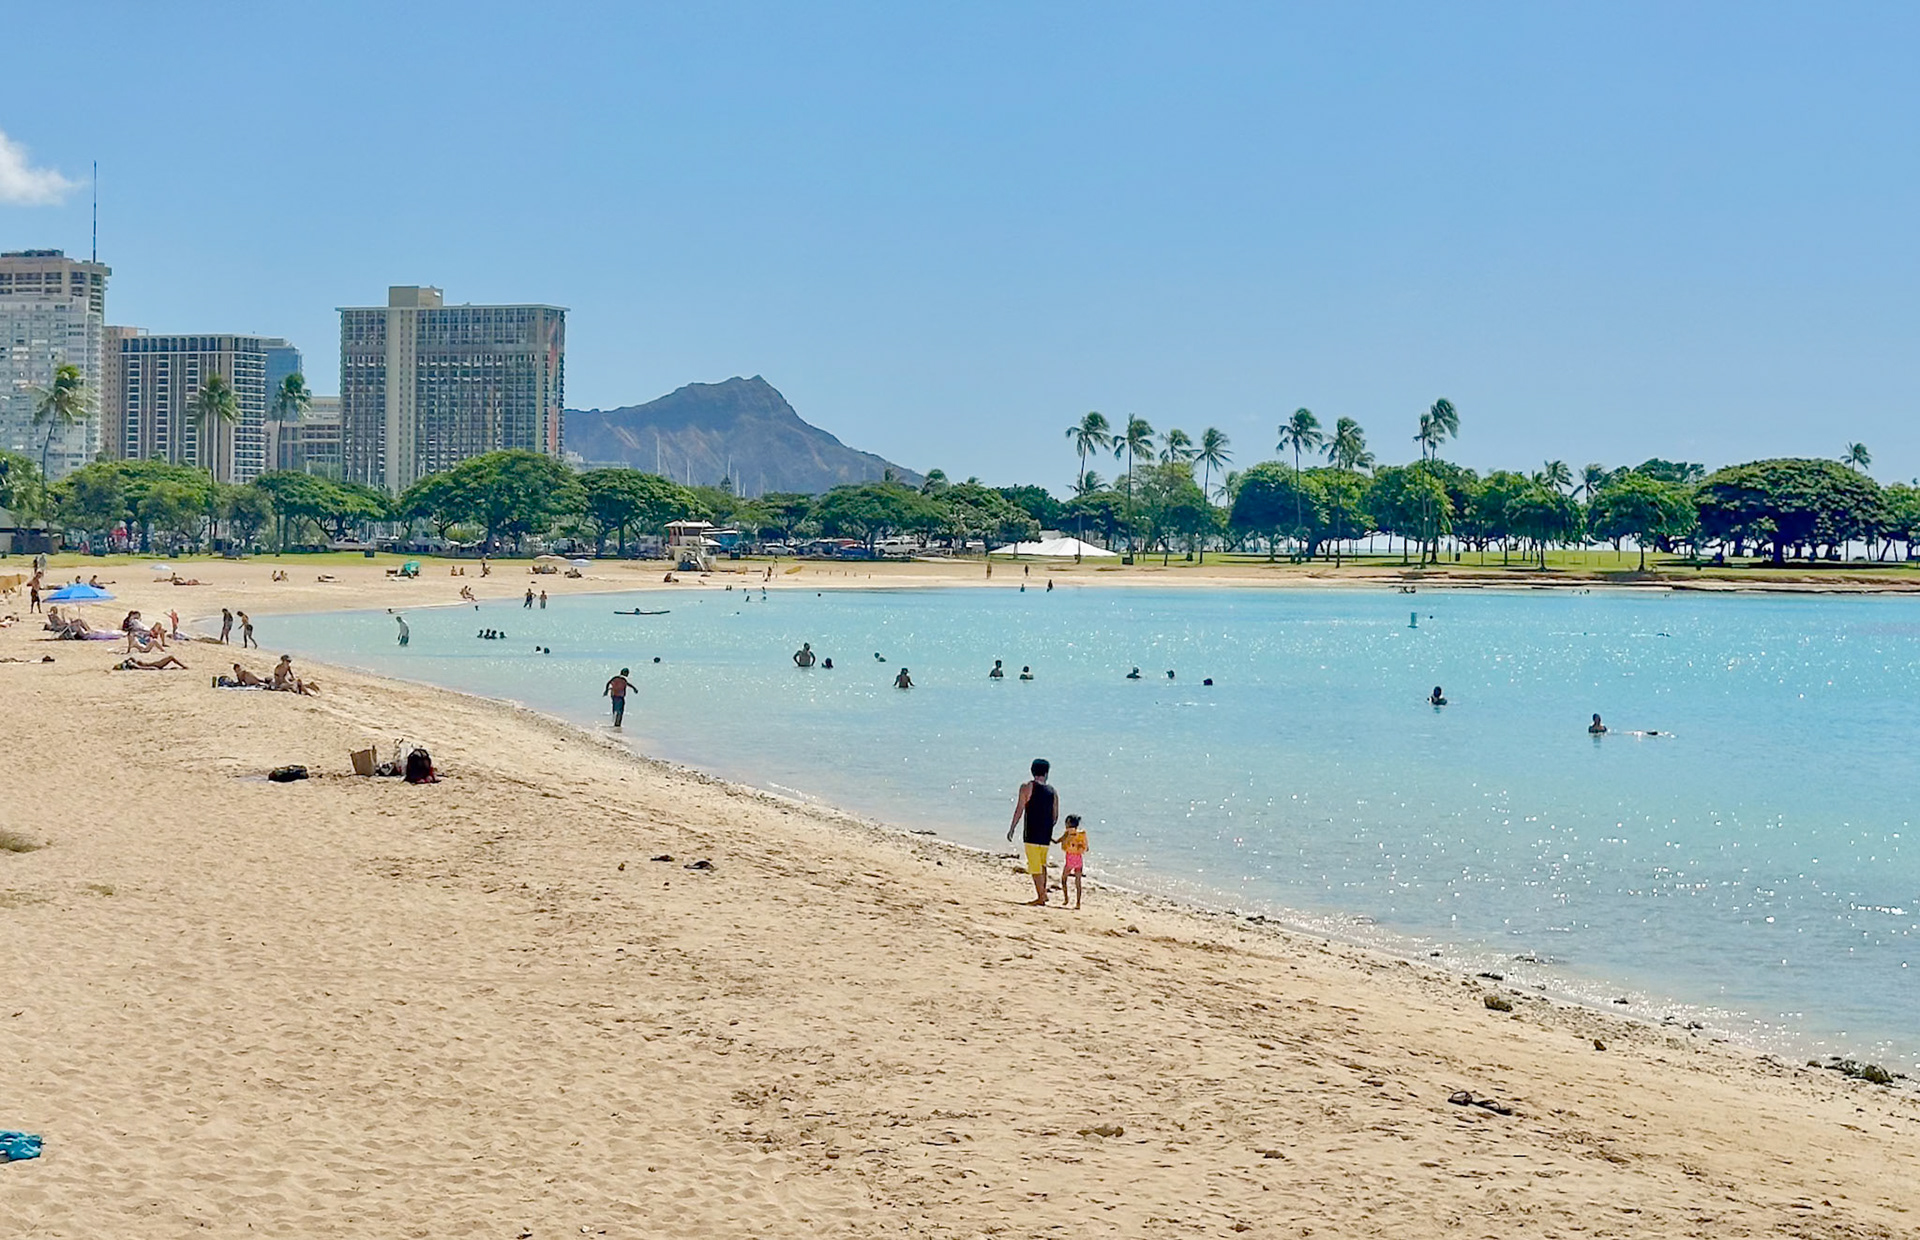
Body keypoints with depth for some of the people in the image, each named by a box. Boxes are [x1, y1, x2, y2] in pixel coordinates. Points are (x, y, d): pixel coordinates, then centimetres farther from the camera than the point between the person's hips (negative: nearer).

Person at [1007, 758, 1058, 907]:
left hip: (1032, 834, -5)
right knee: (1042, 864, 20)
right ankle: (1043, 893, 19)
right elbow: (1056, 816, 12)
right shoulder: (1053, 791, 9)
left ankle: (1040, 897, -6)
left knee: (1035, 866, -4)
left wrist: (1012, 828, -2)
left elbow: (1019, 809, -7)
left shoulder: (1027, 787, -3)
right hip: (1046, 835, 5)